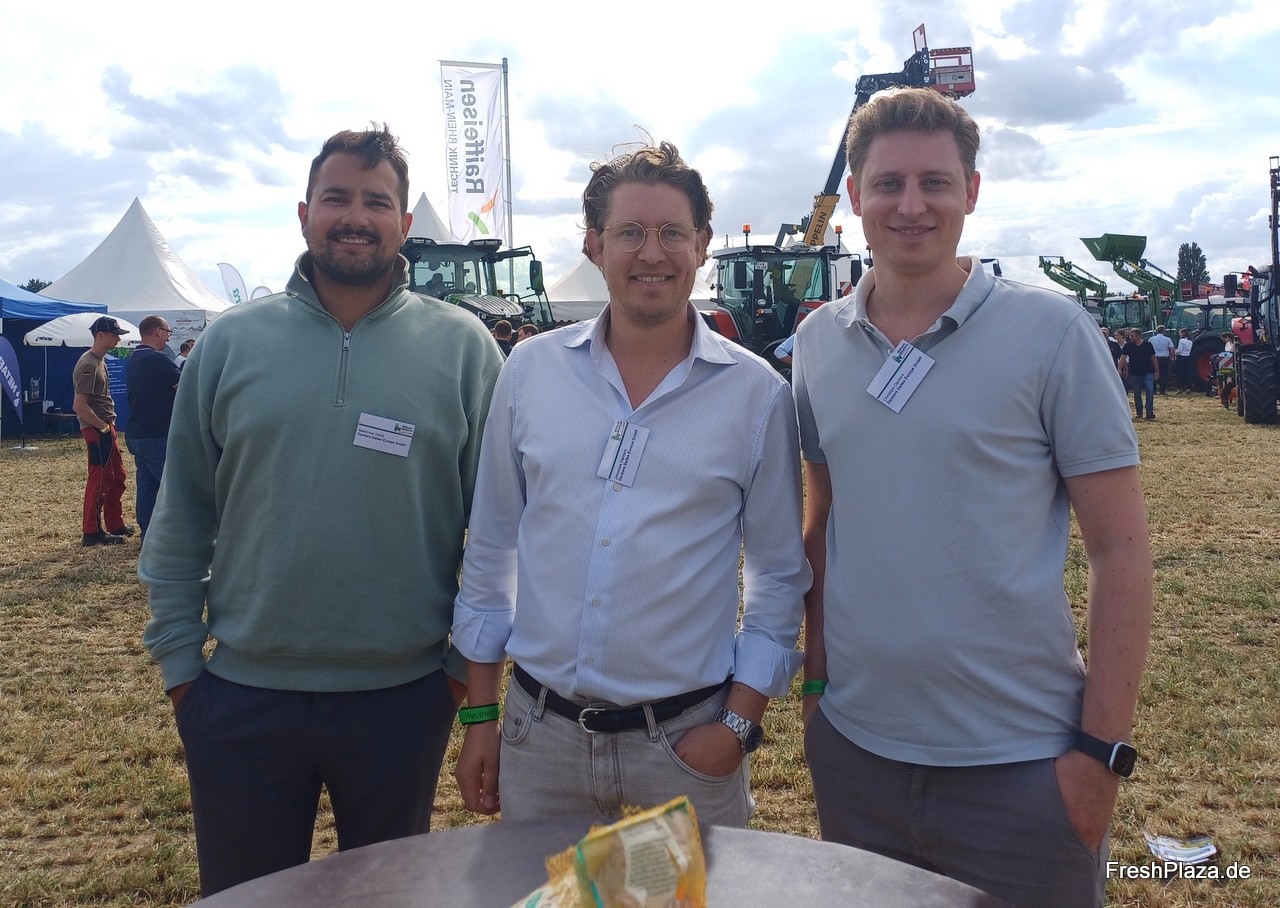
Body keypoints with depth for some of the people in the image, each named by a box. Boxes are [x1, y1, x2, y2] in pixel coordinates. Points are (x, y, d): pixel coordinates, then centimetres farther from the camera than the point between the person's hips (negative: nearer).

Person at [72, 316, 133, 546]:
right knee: (99, 479, -4)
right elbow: (79, 406, -24)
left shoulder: (99, 360, 13)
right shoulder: (88, 365, -18)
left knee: (117, 477, 16)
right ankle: (92, 533, 4)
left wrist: (109, 426, 16)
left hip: (106, 428, 10)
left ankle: (115, 525, 26)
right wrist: (102, 427, -17)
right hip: (97, 431, -10)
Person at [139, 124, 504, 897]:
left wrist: (471, 662, -3)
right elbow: (181, 521, 4)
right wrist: (179, 659, 3)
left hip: (404, 695, -1)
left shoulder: (462, 347, -5)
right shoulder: (231, 343, -1)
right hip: (243, 697, 2)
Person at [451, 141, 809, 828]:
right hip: (538, 728, 2)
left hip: (689, 739, -1)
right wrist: (479, 714, 6)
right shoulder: (529, 370, -1)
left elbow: (779, 573, 1)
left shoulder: (758, 395, -6)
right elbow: (490, 550, 5)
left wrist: (740, 723, -5)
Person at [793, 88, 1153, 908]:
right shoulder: (818, 341, 1)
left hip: (1018, 767, -3)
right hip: (852, 747, 4)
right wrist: (816, 674, 7)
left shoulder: (1051, 332, -9)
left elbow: (1121, 551, -8)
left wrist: (1102, 749, -11)